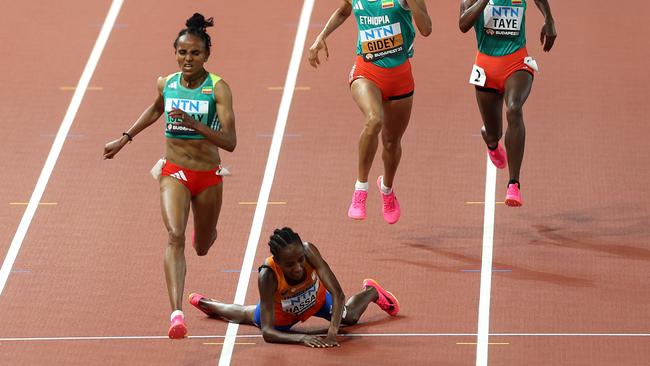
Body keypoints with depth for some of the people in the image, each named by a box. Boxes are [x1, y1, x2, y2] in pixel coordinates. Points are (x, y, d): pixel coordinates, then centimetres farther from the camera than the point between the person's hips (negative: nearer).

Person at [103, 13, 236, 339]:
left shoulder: (218, 88, -14)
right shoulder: (167, 84, -3)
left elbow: (230, 142, -22)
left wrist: (192, 123, -34)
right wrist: (125, 138, 22)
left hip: (208, 176, -1)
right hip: (174, 172, 1)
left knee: (203, 247, 19)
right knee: (175, 236, -24)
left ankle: (205, 233, 60)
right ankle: (177, 314, -34)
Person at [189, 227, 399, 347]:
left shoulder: (308, 251, -45)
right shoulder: (268, 276, -48)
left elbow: (337, 293, -45)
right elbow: (267, 332, -47)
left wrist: (332, 332, -57)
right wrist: (301, 338, -63)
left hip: (317, 299, 0)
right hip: (282, 314, 0)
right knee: (246, 316, 32)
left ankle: (371, 292, 54)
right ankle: (205, 303, 64)